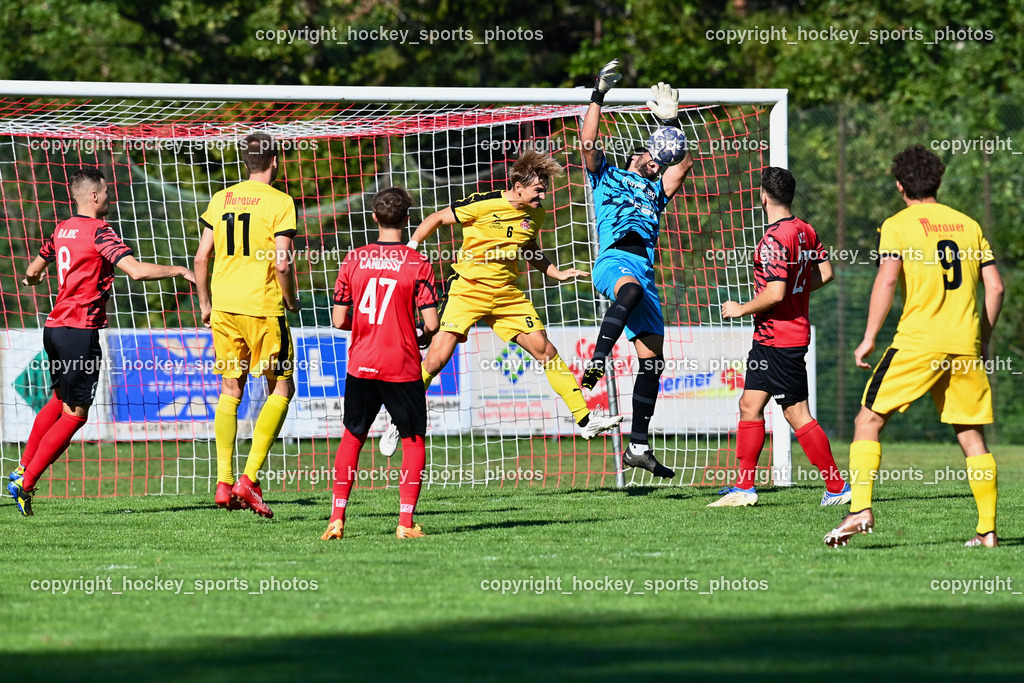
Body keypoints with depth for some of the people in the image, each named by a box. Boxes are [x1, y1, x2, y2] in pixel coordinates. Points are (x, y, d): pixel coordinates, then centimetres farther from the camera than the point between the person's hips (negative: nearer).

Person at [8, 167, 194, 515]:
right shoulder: (98, 231, -12)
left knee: (60, 401, 25)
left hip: (55, 327, 9)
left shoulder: (62, 230, 12)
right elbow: (136, 271, -22)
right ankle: (26, 485, -6)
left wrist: (31, 278, 50)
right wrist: (180, 271, -9)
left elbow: (33, 272, 26)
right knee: (75, 414, -2)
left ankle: (21, 470, 23)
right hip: (81, 330, -9)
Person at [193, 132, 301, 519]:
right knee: (281, 388, 6)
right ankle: (249, 478, -5)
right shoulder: (279, 202, -7)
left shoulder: (221, 199, 8)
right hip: (263, 306, -5)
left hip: (224, 305, 5)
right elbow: (281, 263, -13)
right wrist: (291, 301, 3)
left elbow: (202, 258, 8)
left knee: (230, 389, 12)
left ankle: (224, 481, 5)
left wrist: (205, 303, 19)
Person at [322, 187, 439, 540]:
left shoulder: (354, 259, 1)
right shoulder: (418, 264, -7)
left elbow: (339, 320, 1)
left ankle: (337, 517, 9)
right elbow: (431, 323, -11)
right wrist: (424, 337, 11)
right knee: (414, 441, 8)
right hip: (402, 366, -3)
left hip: (361, 365, 3)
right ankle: (406, 521, -2)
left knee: (352, 436, 16)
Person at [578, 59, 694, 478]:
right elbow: (588, 142, 10)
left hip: (645, 268, 6)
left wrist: (672, 123, 23)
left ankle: (638, 446, 0)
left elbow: (684, 163, 25)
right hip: (613, 258, -6)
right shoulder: (606, 176, 24)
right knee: (631, 289, -43)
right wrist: (599, 96, 8)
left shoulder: (655, 191, 35)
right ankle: (597, 362, -52)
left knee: (652, 358, -2)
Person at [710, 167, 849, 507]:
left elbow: (775, 294, -26)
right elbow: (825, 273, 15)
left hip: (779, 337, -10)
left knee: (797, 414, -5)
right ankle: (744, 487, 13)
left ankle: (837, 487, -1)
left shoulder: (774, 239, -21)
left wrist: (740, 309, -12)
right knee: (750, 404, 11)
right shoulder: (805, 231, 7)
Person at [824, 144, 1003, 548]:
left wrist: (869, 337, -10)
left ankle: (860, 510, -11)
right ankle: (988, 530, 5)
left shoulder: (897, 225, 0)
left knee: (869, 421, 3)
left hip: (918, 342, -4)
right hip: (966, 344, 4)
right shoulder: (968, 224, 14)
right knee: (972, 437, 9)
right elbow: (994, 287, 12)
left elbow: (888, 278, -14)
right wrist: (983, 340, 21)